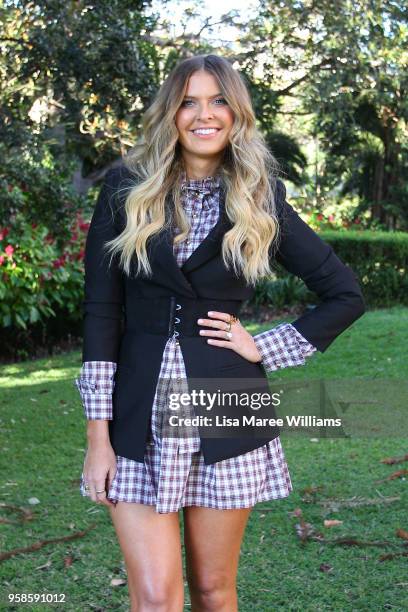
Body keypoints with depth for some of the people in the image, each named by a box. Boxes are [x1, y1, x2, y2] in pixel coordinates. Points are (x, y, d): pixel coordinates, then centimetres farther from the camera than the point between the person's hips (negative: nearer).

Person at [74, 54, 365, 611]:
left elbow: (346, 297, 8)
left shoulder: (260, 200, 2)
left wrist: (264, 349, -1)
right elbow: (100, 309, -1)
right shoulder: (127, 188, 2)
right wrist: (98, 435, -5)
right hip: (141, 416, 0)